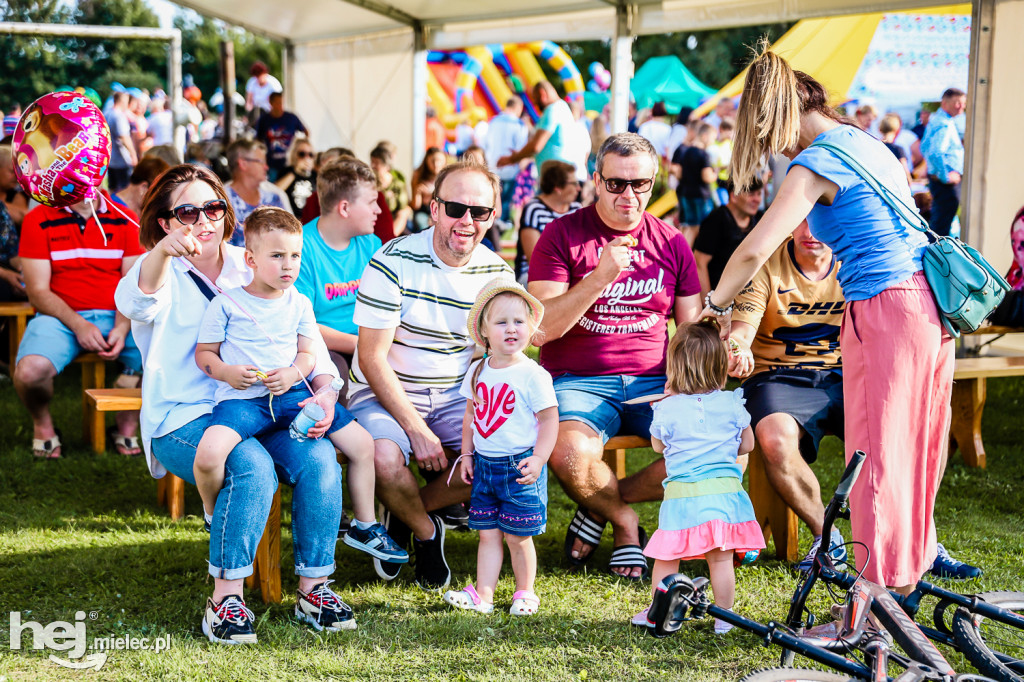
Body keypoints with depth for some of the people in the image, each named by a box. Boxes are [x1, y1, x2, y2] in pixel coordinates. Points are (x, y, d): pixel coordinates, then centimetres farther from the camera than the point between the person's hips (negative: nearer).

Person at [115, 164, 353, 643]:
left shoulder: (253, 271, 17)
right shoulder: (161, 273, 4)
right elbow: (134, 302, -23)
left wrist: (323, 390, -7)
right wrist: (162, 252, -45)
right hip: (184, 419, -4)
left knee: (318, 458, -25)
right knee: (253, 466, -33)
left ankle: (313, 587, -15)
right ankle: (225, 600, -25)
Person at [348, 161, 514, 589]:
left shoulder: (496, 273, 0)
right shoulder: (393, 263, -15)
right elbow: (372, 359, -16)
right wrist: (418, 430, -22)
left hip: (457, 396, 4)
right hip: (386, 393, -4)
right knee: (385, 460, -35)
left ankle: (403, 515, 2)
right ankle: (425, 531, 1)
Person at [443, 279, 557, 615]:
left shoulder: (533, 375, -11)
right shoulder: (478, 371, 6)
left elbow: (549, 420, -9)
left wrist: (538, 458, -16)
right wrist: (466, 453, 12)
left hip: (519, 467, -5)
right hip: (484, 464, 5)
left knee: (517, 536, 2)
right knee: (487, 534, 7)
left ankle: (525, 593, 18)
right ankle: (483, 595, 10)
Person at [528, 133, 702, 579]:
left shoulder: (671, 243, 12)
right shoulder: (562, 235, 1)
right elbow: (541, 328, -9)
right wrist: (599, 277, -20)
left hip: (655, 382, 4)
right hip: (579, 381, -3)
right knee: (570, 455, -36)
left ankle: (605, 503, -3)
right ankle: (624, 522, -1)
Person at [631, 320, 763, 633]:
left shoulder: (667, 409, -5)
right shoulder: (732, 404, 1)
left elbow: (657, 445, 13)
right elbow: (747, 445, 12)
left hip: (682, 495, -2)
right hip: (724, 490, 2)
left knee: (666, 557, 11)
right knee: (720, 559, 7)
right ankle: (723, 617, 14)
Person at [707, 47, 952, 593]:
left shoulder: (817, 162, -9)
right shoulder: (870, 145, 18)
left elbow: (755, 249, -15)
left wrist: (717, 303, 2)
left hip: (885, 308, -9)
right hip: (933, 303, 9)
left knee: (874, 456, -4)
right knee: (914, 452, 15)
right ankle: (909, 576, 24)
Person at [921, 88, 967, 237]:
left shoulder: (934, 120, 14)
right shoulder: (945, 125, -18)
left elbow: (924, 147, 24)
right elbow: (935, 153, -30)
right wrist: (946, 176, -22)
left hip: (935, 177, 11)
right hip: (947, 183, -11)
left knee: (936, 221, 19)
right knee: (942, 225, -7)